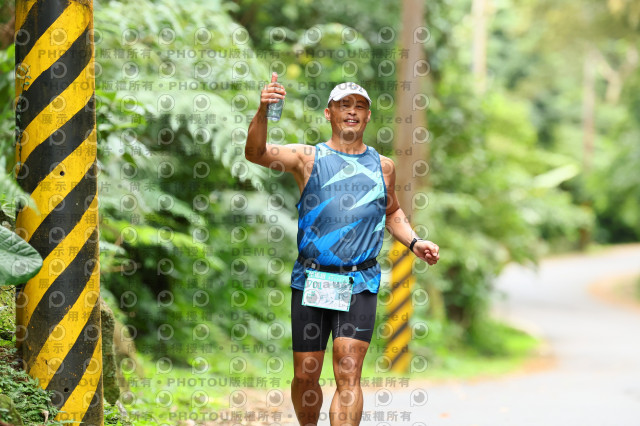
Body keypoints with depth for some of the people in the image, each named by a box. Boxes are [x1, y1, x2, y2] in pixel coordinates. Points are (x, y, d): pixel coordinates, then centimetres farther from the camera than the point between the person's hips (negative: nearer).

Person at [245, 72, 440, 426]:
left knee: (348, 376, -11)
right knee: (305, 376, 6)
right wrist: (263, 111, -31)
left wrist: (414, 243, 12)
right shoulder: (308, 158, 3)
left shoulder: (382, 166, 12)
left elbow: (392, 212, 29)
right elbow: (256, 153, -14)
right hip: (310, 280, 0)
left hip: (360, 283, 0)